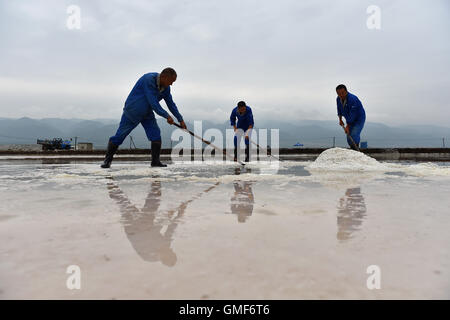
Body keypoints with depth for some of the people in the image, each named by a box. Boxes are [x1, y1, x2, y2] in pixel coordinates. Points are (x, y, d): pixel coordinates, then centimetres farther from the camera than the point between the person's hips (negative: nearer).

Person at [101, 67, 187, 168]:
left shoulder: (166, 87, -5)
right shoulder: (148, 80, -29)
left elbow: (170, 103, 3)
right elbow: (153, 102, -32)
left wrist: (180, 119, 0)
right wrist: (166, 116, -28)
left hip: (147, 113, 6)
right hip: (131, 112, -6)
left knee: (156, 134, -9)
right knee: (120, 135, 0)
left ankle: (155, 161, -2)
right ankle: (107, 160, 14)